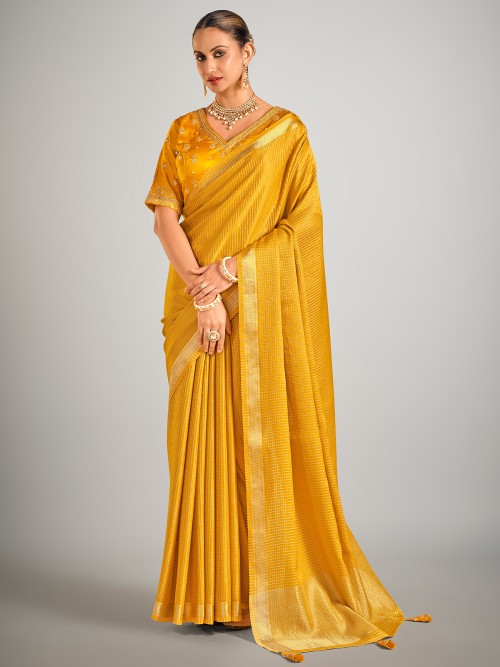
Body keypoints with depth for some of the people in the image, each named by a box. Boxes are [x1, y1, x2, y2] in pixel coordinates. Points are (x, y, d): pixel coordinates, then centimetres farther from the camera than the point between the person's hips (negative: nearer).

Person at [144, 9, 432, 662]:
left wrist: (229, 272, -14)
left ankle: (272, 587, 11)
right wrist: (202, 291, -14)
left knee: (264, 434, -2)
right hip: (197, 303, 3)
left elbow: (303, 222, -5)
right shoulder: (183, 131, 11)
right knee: (203, 438, 4)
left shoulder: (287, 130, 2)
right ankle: (213, 588, 15)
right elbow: (164, 214, 0)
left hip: (264, 306, -3)